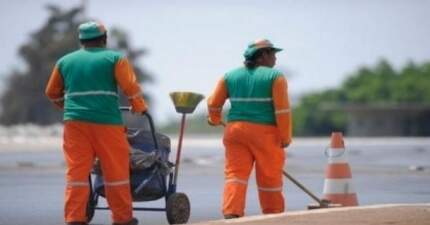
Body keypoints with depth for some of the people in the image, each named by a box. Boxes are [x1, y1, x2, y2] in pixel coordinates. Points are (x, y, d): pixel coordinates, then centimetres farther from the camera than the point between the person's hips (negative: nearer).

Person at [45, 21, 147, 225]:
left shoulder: (65, 61, 16)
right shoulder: (115, 58, 4)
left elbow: (52, 92, 23)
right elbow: (131, 87, -4)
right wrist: (139, 108, 13)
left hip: (75, 122, 3)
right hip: (107, 122, -3)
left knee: (76, 171, 2)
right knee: (116, 171, 6)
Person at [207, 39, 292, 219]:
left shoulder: (230, 76, 10)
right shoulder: (275, 76, -3)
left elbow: (214, 103, 11)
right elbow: (282, 110, -9)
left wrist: (215, 120, 31)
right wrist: (285, 137, -4)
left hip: (235, 130, 3)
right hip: (265, 132, -3)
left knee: (235, 173, -1)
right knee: (270, 178, 8)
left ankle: (231, 213, -17)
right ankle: (274, 216, 18)